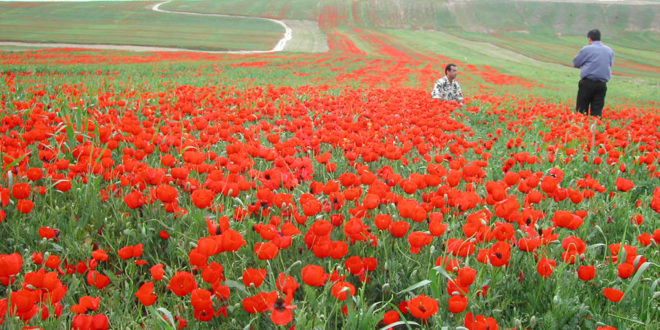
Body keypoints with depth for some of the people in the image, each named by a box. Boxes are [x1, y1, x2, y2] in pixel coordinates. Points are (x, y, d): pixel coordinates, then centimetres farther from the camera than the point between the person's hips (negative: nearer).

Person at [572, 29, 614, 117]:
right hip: (602, 84, 4)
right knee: (597, 111, 4)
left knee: (581, 110, 1)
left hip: (588, 83, -4)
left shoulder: (587, 49, -4)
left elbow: (576, 63, 3)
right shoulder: (609, 50, 11)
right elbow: (610, 64, 21)